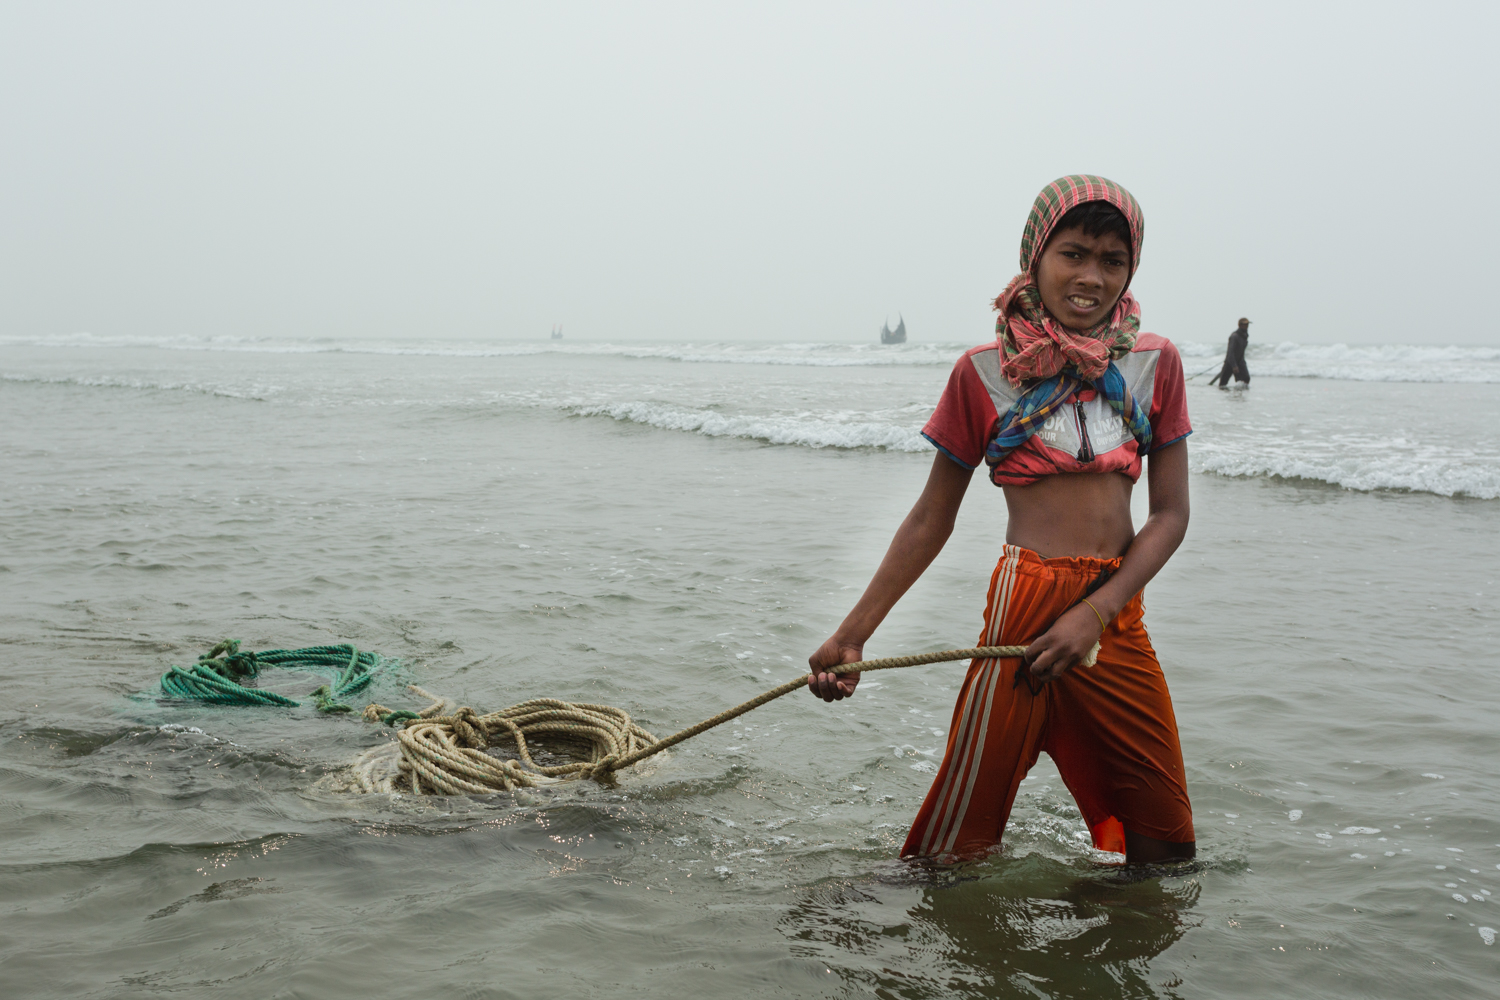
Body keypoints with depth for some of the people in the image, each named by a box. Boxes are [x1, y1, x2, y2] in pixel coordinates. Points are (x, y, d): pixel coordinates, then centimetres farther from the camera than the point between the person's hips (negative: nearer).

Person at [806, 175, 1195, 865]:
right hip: (1027, 610, -3)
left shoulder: (1153, 363, 7)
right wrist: (852, 636, 3)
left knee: (1168, 851, 10)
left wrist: (1096, 612, -11)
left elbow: (1170, 512, 4)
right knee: (954, 849, -2)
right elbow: (931, 518, 5)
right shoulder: (985, 373, 0)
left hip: (1118, 621, 4)